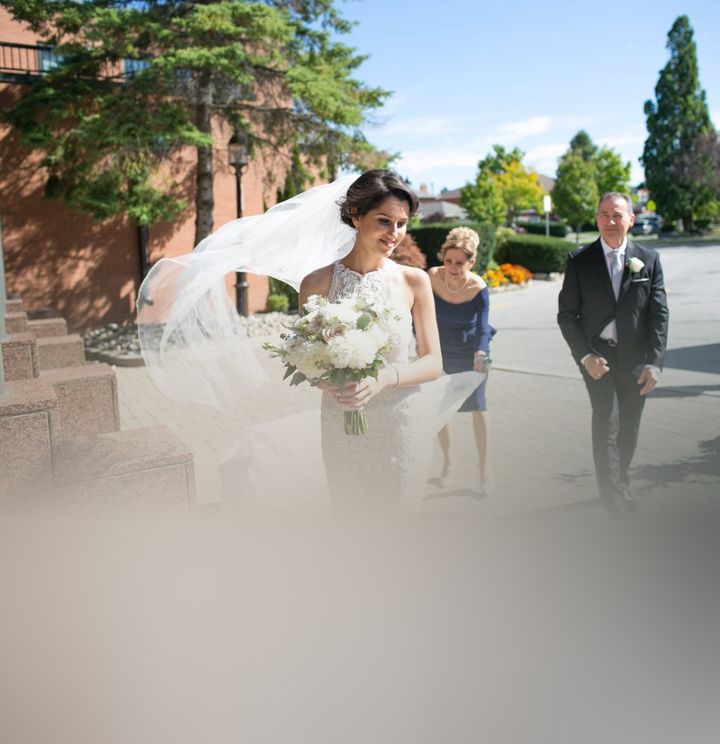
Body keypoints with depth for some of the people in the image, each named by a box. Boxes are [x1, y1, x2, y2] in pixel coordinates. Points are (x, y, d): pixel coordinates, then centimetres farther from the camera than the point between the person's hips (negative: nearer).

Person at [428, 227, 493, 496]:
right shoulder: (431, 277, -20)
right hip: (441, 352, 2)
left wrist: (480, 354, -38)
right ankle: (447, 462, 27)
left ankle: (484, 467, 10)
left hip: (471, 352, -2)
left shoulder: (479, 288, -22)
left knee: (477, 405, -6)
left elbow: (483, 328, -22)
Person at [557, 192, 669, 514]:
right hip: (597, 355, -2)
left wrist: (654, 362, -8)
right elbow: (566, 314, -1)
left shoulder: (648, 259, 2)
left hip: (635, 358, 2)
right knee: (607, 421, -13)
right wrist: (585, 356, -11)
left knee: (629, 429, 11)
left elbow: (659, 314, 1)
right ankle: (615, 496, -2)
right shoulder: (579, 260, -2)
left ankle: (619, 483, 31)